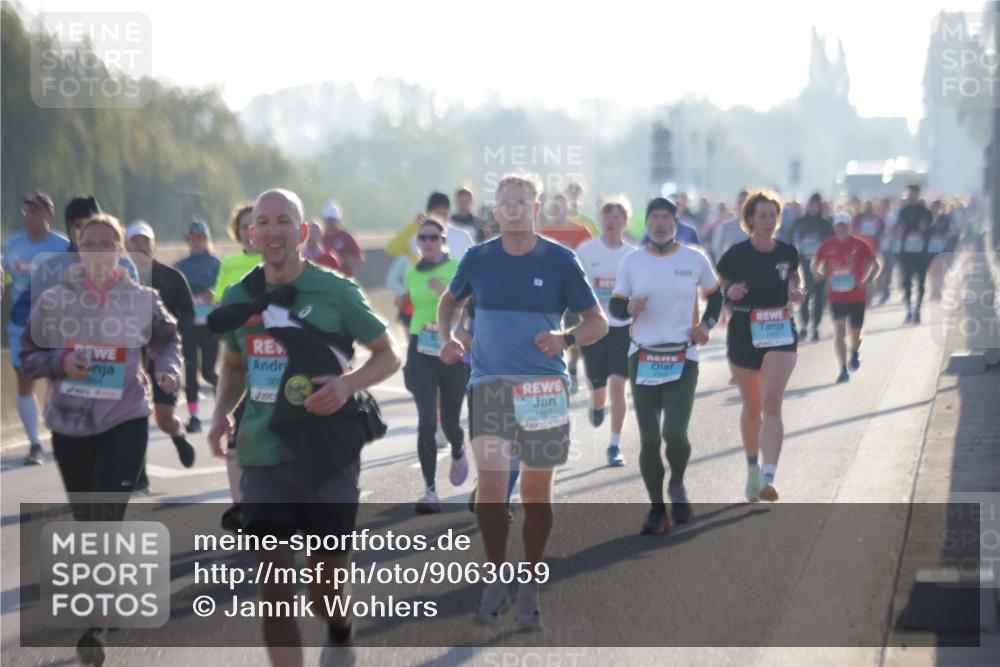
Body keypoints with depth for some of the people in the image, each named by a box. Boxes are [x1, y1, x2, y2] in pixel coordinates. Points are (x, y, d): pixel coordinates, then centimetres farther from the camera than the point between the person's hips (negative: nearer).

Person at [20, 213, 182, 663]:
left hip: (125, 421, -2)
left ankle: (93, 623, -7)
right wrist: (60, 360, -16)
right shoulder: (55, 300, -5)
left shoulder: (141, 300, -5)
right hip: (70, 423, 2)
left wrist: (168, 370, -8)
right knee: (86, 520, 16)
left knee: (107, 517, -10)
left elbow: (166, 340, 12)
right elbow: (27, 355, 3)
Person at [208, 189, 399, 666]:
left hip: (328, 459, -2)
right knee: (274, 591, -1)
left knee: (327, 590, 9)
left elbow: (388, 356, 0)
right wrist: (222, 411, 0)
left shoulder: (336, 292, -7)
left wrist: (348, 383, -19)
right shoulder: (239, 297, 4)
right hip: (263, 460, 3)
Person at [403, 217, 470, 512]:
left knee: (449, 423, 7)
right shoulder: (411, 274, 8)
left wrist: (447, 294, -27)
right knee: (426, 422, -12)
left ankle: (458, 454, 45)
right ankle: (430, 492, -9)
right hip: (421, 352, 2)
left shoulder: (457, 268, -4)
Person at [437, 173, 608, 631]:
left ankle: (529, 591, 22)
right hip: (489, 382, 0)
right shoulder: (478, 259, 3)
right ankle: (498, 577, 1)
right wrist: (446, 339, 3)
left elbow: (598, 323, 2)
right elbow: (450, 301, 22)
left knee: (536, 490, 7)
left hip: (544, 385, 0)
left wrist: (565, 340, -18)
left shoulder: (559, 260, -2)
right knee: (491, 479, -16)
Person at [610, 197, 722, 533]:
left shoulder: (695, 259, 1)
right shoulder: (632, 261, 2)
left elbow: (715, 294, 16)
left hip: (683, 360, -1)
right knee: (649, 439, 2)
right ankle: (657, 509, 15)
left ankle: (677, 485, 16)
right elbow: (614, 306, 7)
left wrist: (707, 323, -2)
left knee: (675, 433, -15)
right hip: (643, 359, 2)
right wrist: (629, 308, -16)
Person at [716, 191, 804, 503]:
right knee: (752, 407, 12)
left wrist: (796, 292, -2)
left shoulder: (788, 252, 0)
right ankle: (752, 468, 35)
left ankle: (768, 478, -22)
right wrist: (730, 292, -20)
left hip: (780, 335, 0)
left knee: (771, 405, -15)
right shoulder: (736, 254, -8)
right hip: (743, 335, 0)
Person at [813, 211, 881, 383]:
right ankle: (843, 370, -11)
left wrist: (868, 281, -20)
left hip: (857, 296, 0)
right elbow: (816, 262, 12)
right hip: (836, 297, 0)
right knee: (839, 332, -13)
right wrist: (817, 272, -11)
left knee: (855, 334, 10)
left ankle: (855, 352, 45)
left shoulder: (860, 244, -5)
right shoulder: (828, 246, 0)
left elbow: (876, 265, -3)